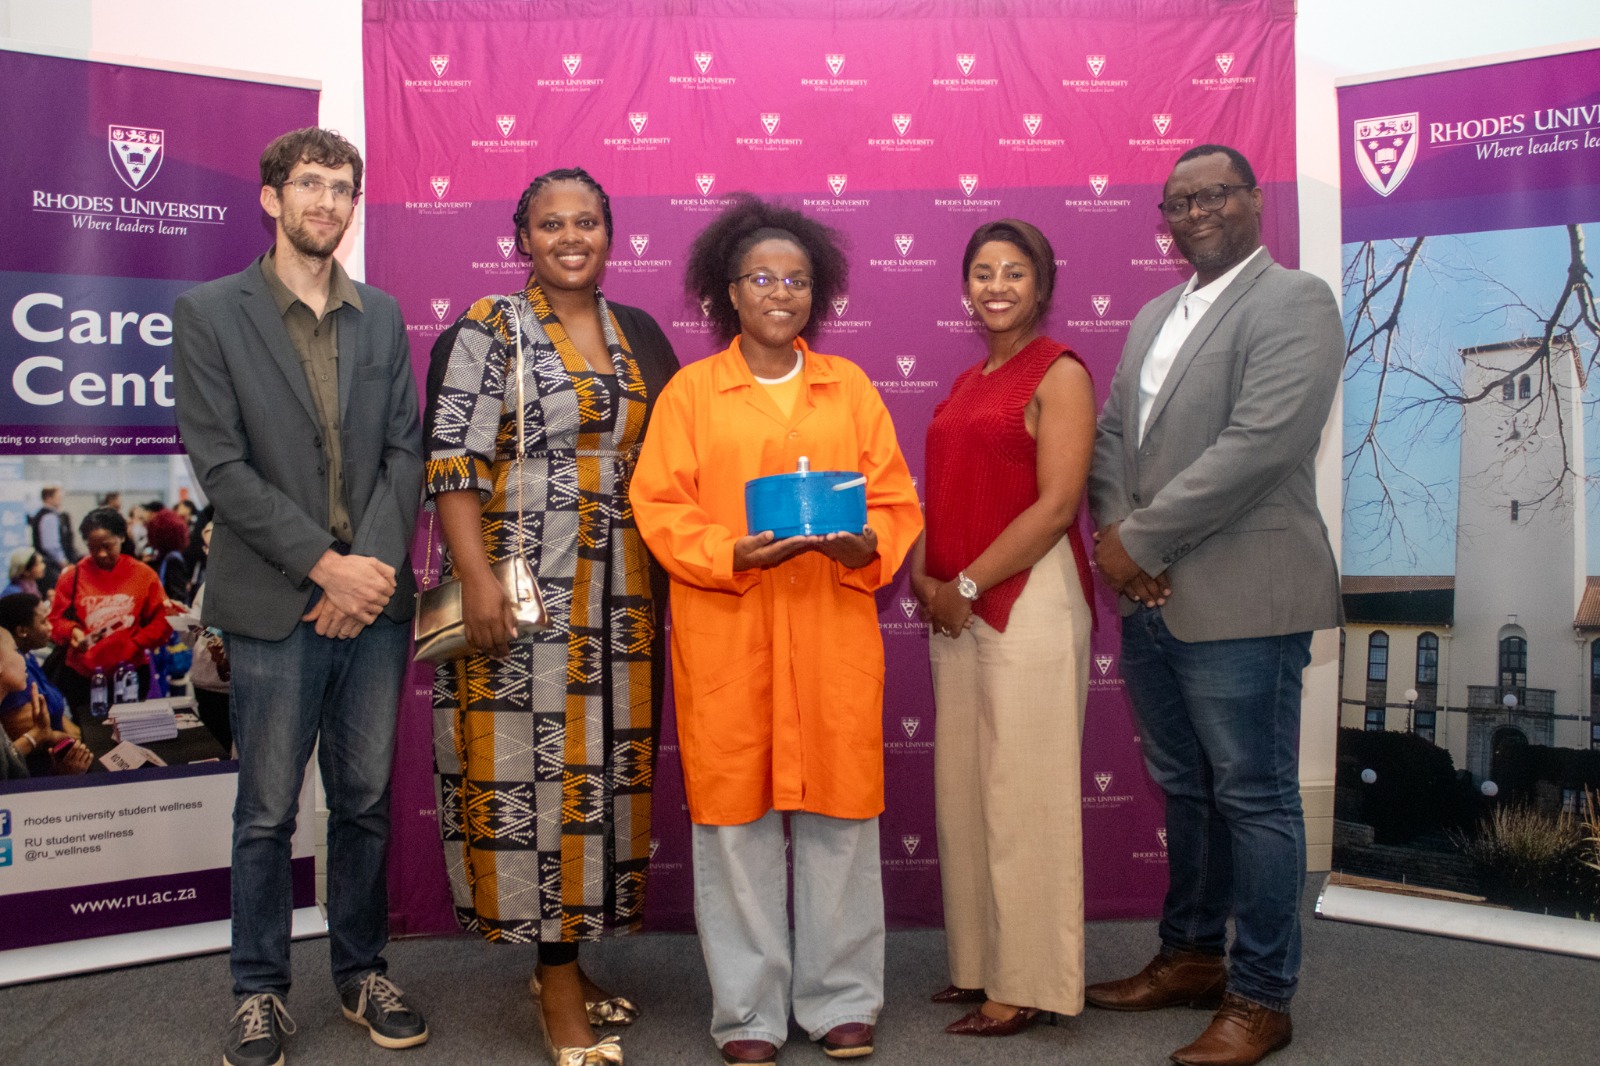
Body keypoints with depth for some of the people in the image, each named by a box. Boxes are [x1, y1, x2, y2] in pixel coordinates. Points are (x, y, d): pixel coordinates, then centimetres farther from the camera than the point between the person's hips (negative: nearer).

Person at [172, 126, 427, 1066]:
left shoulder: (383, 315, 12)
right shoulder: (210, 313, 1)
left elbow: (406, 451, 6)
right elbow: (221, 465, -7)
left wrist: (377, 566, -8)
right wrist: (327, 565, -13)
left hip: (374, 599, 3)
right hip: (276, 606, -3)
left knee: (366, 802, 12)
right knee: (267, 812, 6)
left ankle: (364, 972, 27)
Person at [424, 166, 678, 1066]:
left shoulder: (638, 334, 12)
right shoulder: (489, 331, -2)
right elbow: (454, 462, -9)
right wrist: (478, 581, -18)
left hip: (619, 595, 5)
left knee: (603, 766, 10)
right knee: (534, 766, -2)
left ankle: (566, 961, 25)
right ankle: (559, 987, 10)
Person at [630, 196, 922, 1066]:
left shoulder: (850, 387, 12)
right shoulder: (690, 391, 6)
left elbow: (895, 500, 9)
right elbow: (659, 506, 0)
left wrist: (865, 547, -12)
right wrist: (732, 556, -16)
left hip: (833, 635, 2)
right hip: (725, 639, -1)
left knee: (838, 814, 5)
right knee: (735, 815, 3)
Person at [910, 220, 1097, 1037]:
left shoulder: (1060, 373, -5)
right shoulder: (964, 384, 17)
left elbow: (1056, 504, -14)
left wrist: (967, 585, -13)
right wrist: (924, 579, -1)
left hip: (1028, 602, -7)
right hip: (955, 611, 8)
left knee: (1022, 794, -1)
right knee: (963, 792, 11)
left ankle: (1027, 984, 11)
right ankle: (978, 965, 24)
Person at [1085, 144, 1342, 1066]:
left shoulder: (1294, 301, -7)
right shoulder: (1156, 315, 18)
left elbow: (1259, 444, -19)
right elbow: (1113, 432, 14)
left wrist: (1143, 540, -15)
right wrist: (1114, 531, -4)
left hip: (1239, 600, -7)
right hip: (1150, 599, 8)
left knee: (1255, 799, 2)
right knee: (1185, 790, 18)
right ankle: (1191, 956, 33)